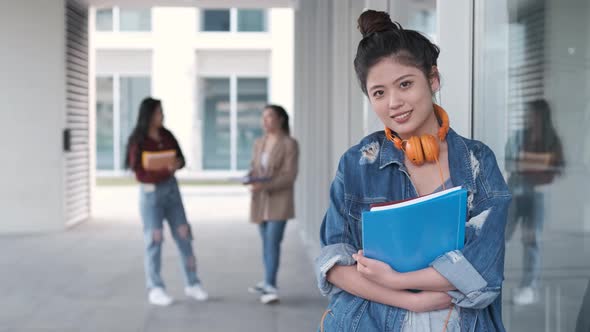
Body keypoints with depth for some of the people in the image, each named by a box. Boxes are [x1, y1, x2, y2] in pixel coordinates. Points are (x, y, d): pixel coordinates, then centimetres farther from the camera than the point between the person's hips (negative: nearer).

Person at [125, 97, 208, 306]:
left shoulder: (167, 135, 2)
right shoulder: (137, 141, -12)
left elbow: (181, 159, 10)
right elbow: (140, 174, -15)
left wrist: (177, 164, -14)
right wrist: (165, 169, -26)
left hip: (171, 188, 5)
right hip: (151, 193, -5)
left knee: (184, 236, 5)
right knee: (154, 240, -1)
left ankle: (192, 284, 16)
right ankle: (155, 290, 8)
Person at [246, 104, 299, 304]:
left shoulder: (289, 144, -8)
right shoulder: (259, 143, 12)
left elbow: (289, 176, -14)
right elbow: (254, 169, 13)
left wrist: (266, 185, -24)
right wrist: (251, 181, -10)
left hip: (279, 200, -6)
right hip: (260, 200, 6)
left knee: (273, 242, -14)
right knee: (267, 242, 12)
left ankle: (270, 288, -17)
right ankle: (269, 283, 22)